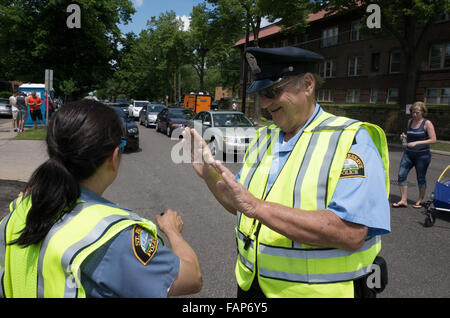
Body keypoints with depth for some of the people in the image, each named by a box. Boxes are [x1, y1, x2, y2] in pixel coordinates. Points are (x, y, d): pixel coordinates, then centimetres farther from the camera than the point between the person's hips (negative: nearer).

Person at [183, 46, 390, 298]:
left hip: (320, 291, -6)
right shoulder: (264, 138, 5)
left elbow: (351, 234, -29)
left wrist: (257, 207, -32)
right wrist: (209, 174, -7)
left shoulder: (351, 140, -17)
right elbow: (238, 207, 10)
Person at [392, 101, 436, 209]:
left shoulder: (427, 123, -8)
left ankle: (420, 201, 22)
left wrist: (417, 143, -22)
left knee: (421, 178, 5)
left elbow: (433, 140, -14)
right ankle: (403, 201, 1)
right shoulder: (410, 121, 9)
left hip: (422, 155, -5)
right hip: (409, 153, 5)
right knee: (401, 175, -5)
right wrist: (404, 137, 0)